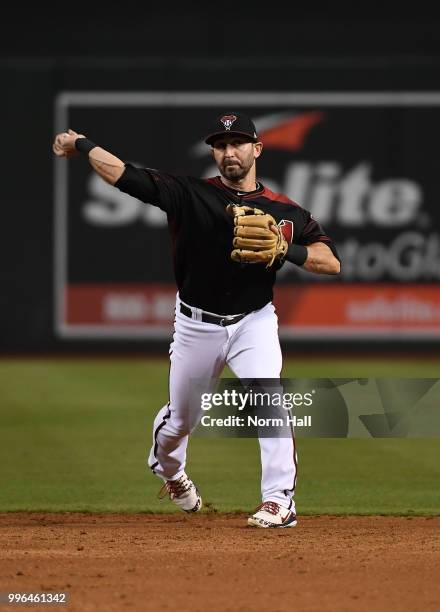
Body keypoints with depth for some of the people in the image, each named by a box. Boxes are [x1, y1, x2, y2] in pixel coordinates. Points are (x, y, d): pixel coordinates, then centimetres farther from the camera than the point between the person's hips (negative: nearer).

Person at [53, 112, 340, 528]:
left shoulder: (284, 211, -6)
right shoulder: (191, 195, -9)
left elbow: (332, 262, -9)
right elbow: (124, 175, -13)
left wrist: (285, 250, -24)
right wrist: (80, 144, -17)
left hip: (253, 322, -1)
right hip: (197, 325, 1)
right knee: (181, 418, 15)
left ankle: (280, 501, -21)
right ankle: (168, 470, 49)